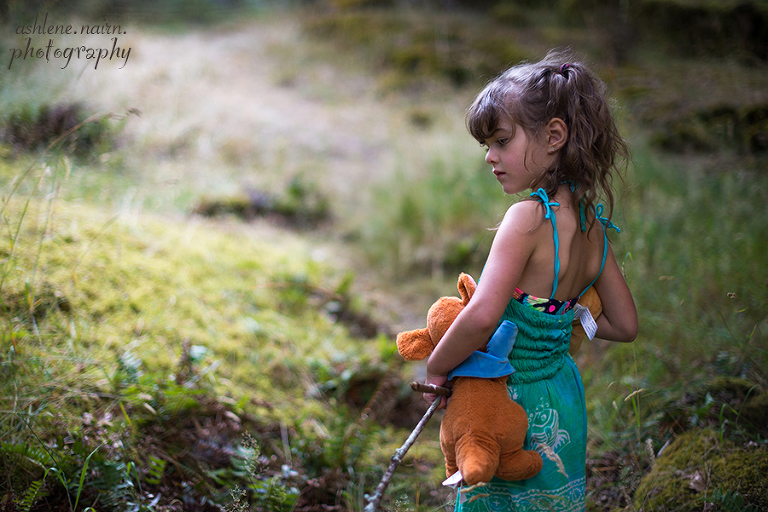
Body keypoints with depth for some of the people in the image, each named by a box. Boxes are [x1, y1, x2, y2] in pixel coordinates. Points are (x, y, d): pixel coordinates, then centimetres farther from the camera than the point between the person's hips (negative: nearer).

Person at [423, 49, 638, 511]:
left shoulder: (529, 219, -25)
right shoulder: (593, 224, -2)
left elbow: (482, 316, -36)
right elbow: (625, 325, 6)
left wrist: (436, 368, -20)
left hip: (515, 409, -7)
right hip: (564, 400, 8)